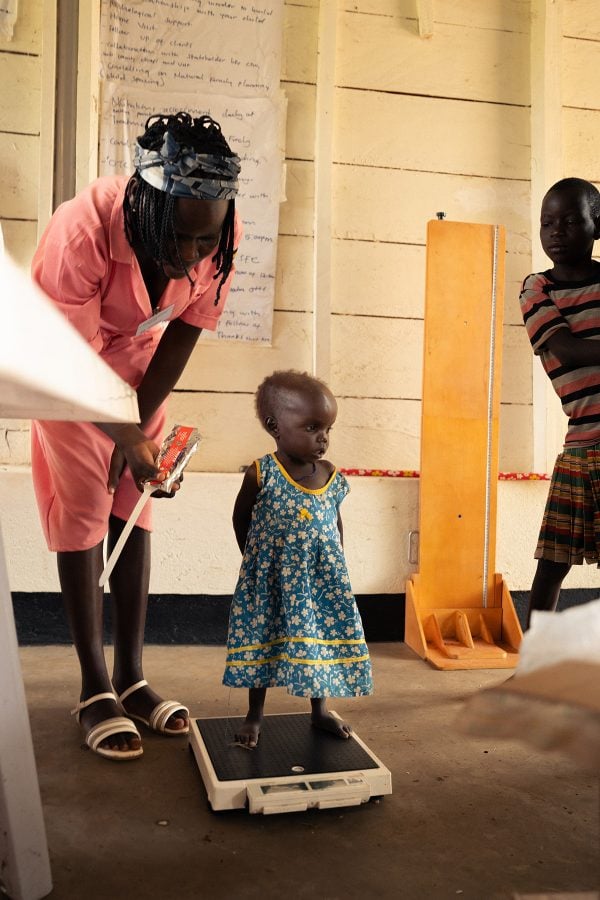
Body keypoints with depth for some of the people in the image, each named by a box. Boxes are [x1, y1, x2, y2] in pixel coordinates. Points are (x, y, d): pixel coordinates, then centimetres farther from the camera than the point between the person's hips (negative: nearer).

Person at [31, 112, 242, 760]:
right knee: (82, 517, -7)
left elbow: (183, 334, -13)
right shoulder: (80, 233, -37)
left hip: (142, 367, 4)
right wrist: (128, 437, -27)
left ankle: (131, 677, 11)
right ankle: (94, 689, 4)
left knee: (135, 512, 2)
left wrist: (140, 424, -16)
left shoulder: (220, 238, -24)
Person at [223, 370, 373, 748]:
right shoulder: (261, 474, -15)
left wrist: (337, 564, 10)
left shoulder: (333, 478, -4)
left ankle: (320, 709, 32)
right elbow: (242, 517, 0)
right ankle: (255, 714, 28)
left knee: (321, 640, 10)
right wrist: (256, 557, 5)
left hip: (321, 578, 3)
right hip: (270, 579, -3)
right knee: (261, 641, 9)